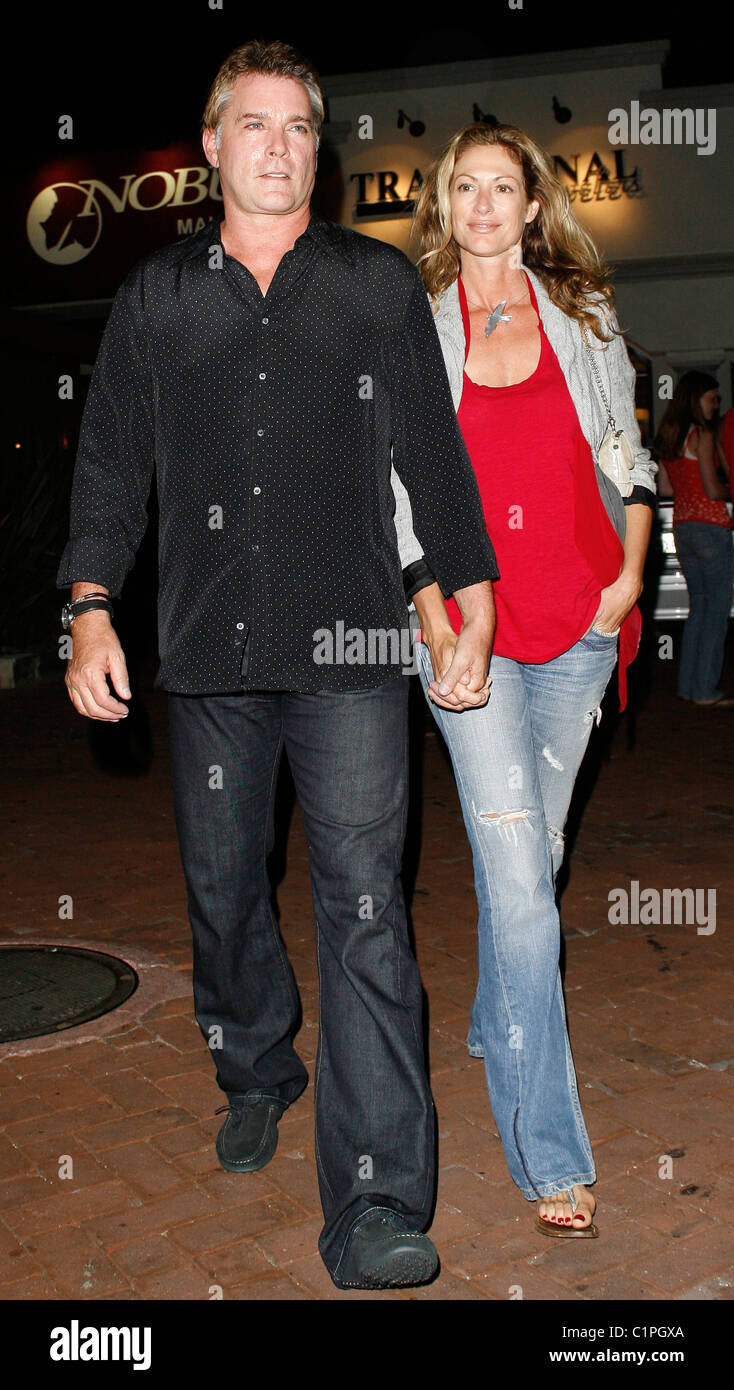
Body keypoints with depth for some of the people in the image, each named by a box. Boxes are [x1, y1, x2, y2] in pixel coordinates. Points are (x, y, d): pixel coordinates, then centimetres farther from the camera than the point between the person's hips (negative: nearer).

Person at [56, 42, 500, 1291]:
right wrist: (90, 605, 1)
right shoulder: (155, 298, 14)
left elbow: (434, 453, 11)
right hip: (208, 650, 3)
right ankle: (256, 1078, 39)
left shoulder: (381, 285, 11)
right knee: (223, 889, 12)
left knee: (363, 911, -8)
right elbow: (110, 460, 13)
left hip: (348, 647, -2)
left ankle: (376, 1212, -3)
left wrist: (473, 606, 7)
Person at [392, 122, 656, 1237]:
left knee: (538, 846, 12)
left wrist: (631, 572, 2)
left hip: (580, 622, 3)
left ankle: (495, 1023, 38)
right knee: (517, 877, -9)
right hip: (468, 624, -3)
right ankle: (550, 1152, -2)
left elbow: (629, 454, 15)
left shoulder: (585, 316, 11)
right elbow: (399, 496, 1)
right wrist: (438, 630, -7)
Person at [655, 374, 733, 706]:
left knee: (699, 605, 15)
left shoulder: (666, 438, 12)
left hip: (681, 526, 8)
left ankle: (688, 684, 16)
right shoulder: (703, 435, -11)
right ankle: (706, 690, -2)